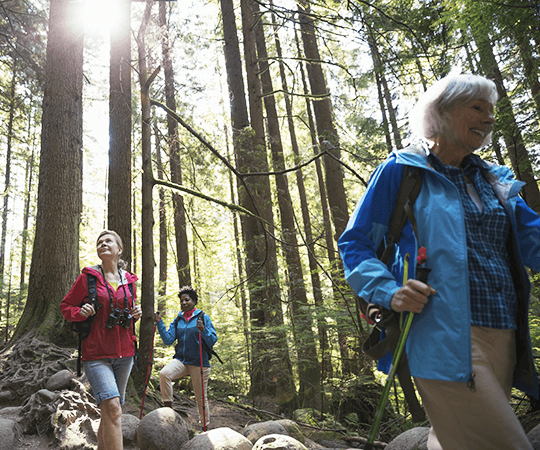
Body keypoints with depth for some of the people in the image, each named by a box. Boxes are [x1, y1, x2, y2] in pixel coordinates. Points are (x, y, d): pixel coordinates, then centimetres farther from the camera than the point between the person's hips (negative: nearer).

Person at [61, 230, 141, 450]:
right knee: (112, 407, -18)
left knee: (110, 409, 14)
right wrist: (80, 312, -15)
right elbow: (65, 306, 6)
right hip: (96, 353, -4)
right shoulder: (87, 277, -1)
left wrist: (136, 314, 2)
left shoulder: (129, 280, 10)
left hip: (123, 353, 5)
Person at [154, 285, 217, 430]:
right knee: (164, 373, -28)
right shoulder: (177, 320, 10)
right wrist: (159, 323, -7)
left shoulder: (203, 317, -1)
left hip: (199, 362, -2)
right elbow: (168, 340, 1)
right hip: (180, 360, 3)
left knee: (201, 397, 4)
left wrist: (203, 330, -24)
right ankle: (168, 407, -13)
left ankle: (205, 426, 24)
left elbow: (213, 341, -6)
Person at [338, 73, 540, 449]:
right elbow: (354, 243, 0)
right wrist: (388, 291, -16)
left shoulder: (496, 180, 18)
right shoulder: (401, 169, 1)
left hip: (504, 339, 7)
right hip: (444, 335, -6)